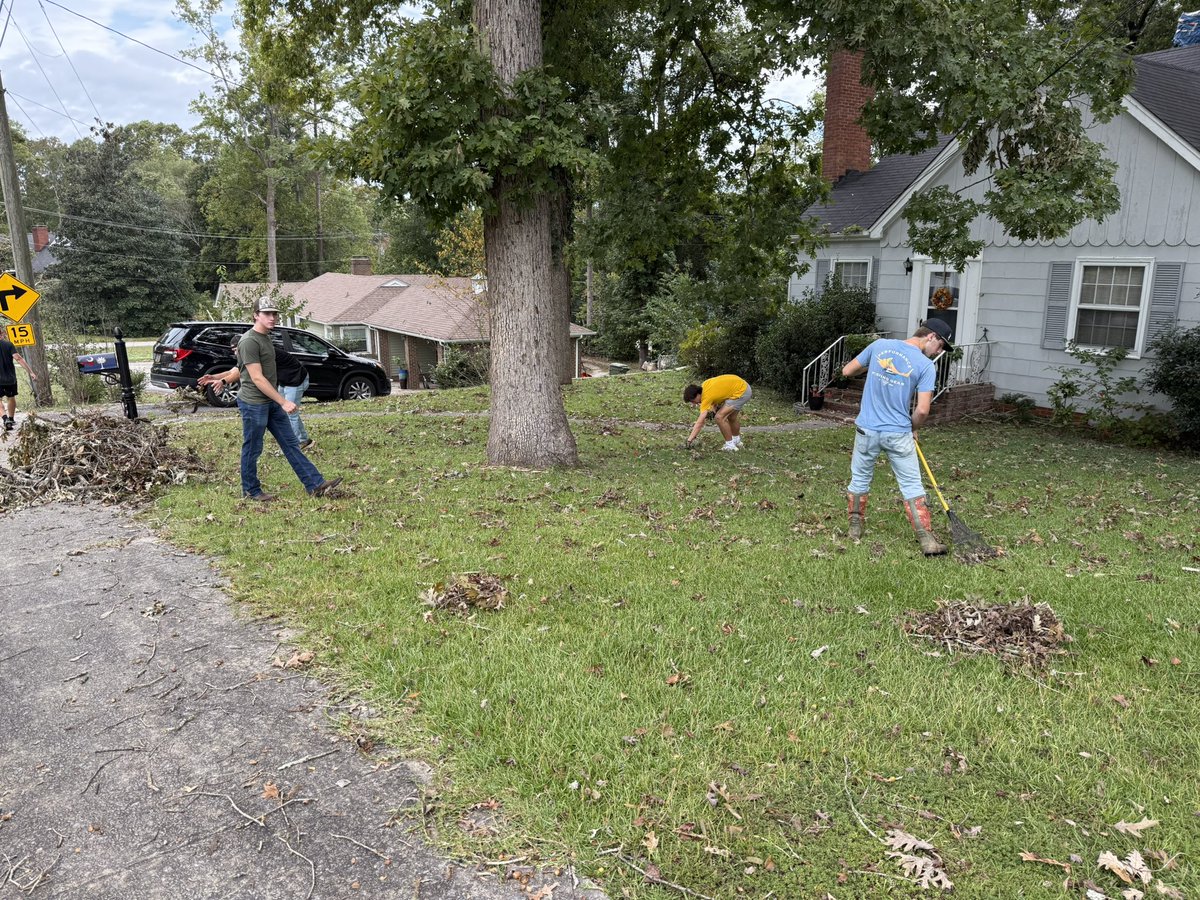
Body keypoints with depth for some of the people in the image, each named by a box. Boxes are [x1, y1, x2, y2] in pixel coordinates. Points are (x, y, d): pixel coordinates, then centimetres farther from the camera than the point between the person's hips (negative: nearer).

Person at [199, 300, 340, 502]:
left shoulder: (265, 338, 13)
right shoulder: (249, 341, -16)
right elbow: (257, 379, -21)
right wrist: (283, 401, -23)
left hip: (272, 402, 9)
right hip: (254, 404, -9)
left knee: (291, 444, 6)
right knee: (252, 449, 5)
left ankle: (316, 485, 6)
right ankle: (251, 491, 20)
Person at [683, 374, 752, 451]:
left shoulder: (706, 397, -24)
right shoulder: (704, 385, -2)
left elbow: (700, 422, -28)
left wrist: (689, 440, -30)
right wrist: (715, 405, 2)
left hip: (741, 392, -10)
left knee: (720, 417, -15)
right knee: (731, 417, 27)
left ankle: (730, 446, -2)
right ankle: (737, 441, 49)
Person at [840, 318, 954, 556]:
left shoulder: (880, 345, -1)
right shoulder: (926, 365, -10)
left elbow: (847, 371, 8)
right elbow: (922, 410, -15)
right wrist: (912, 429, 5)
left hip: (867, 430, 3)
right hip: (898, 435, -3)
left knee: (860, 480, 19)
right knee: (912, 486, 7)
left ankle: (855, 529, 30)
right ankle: (927, 540, 7)